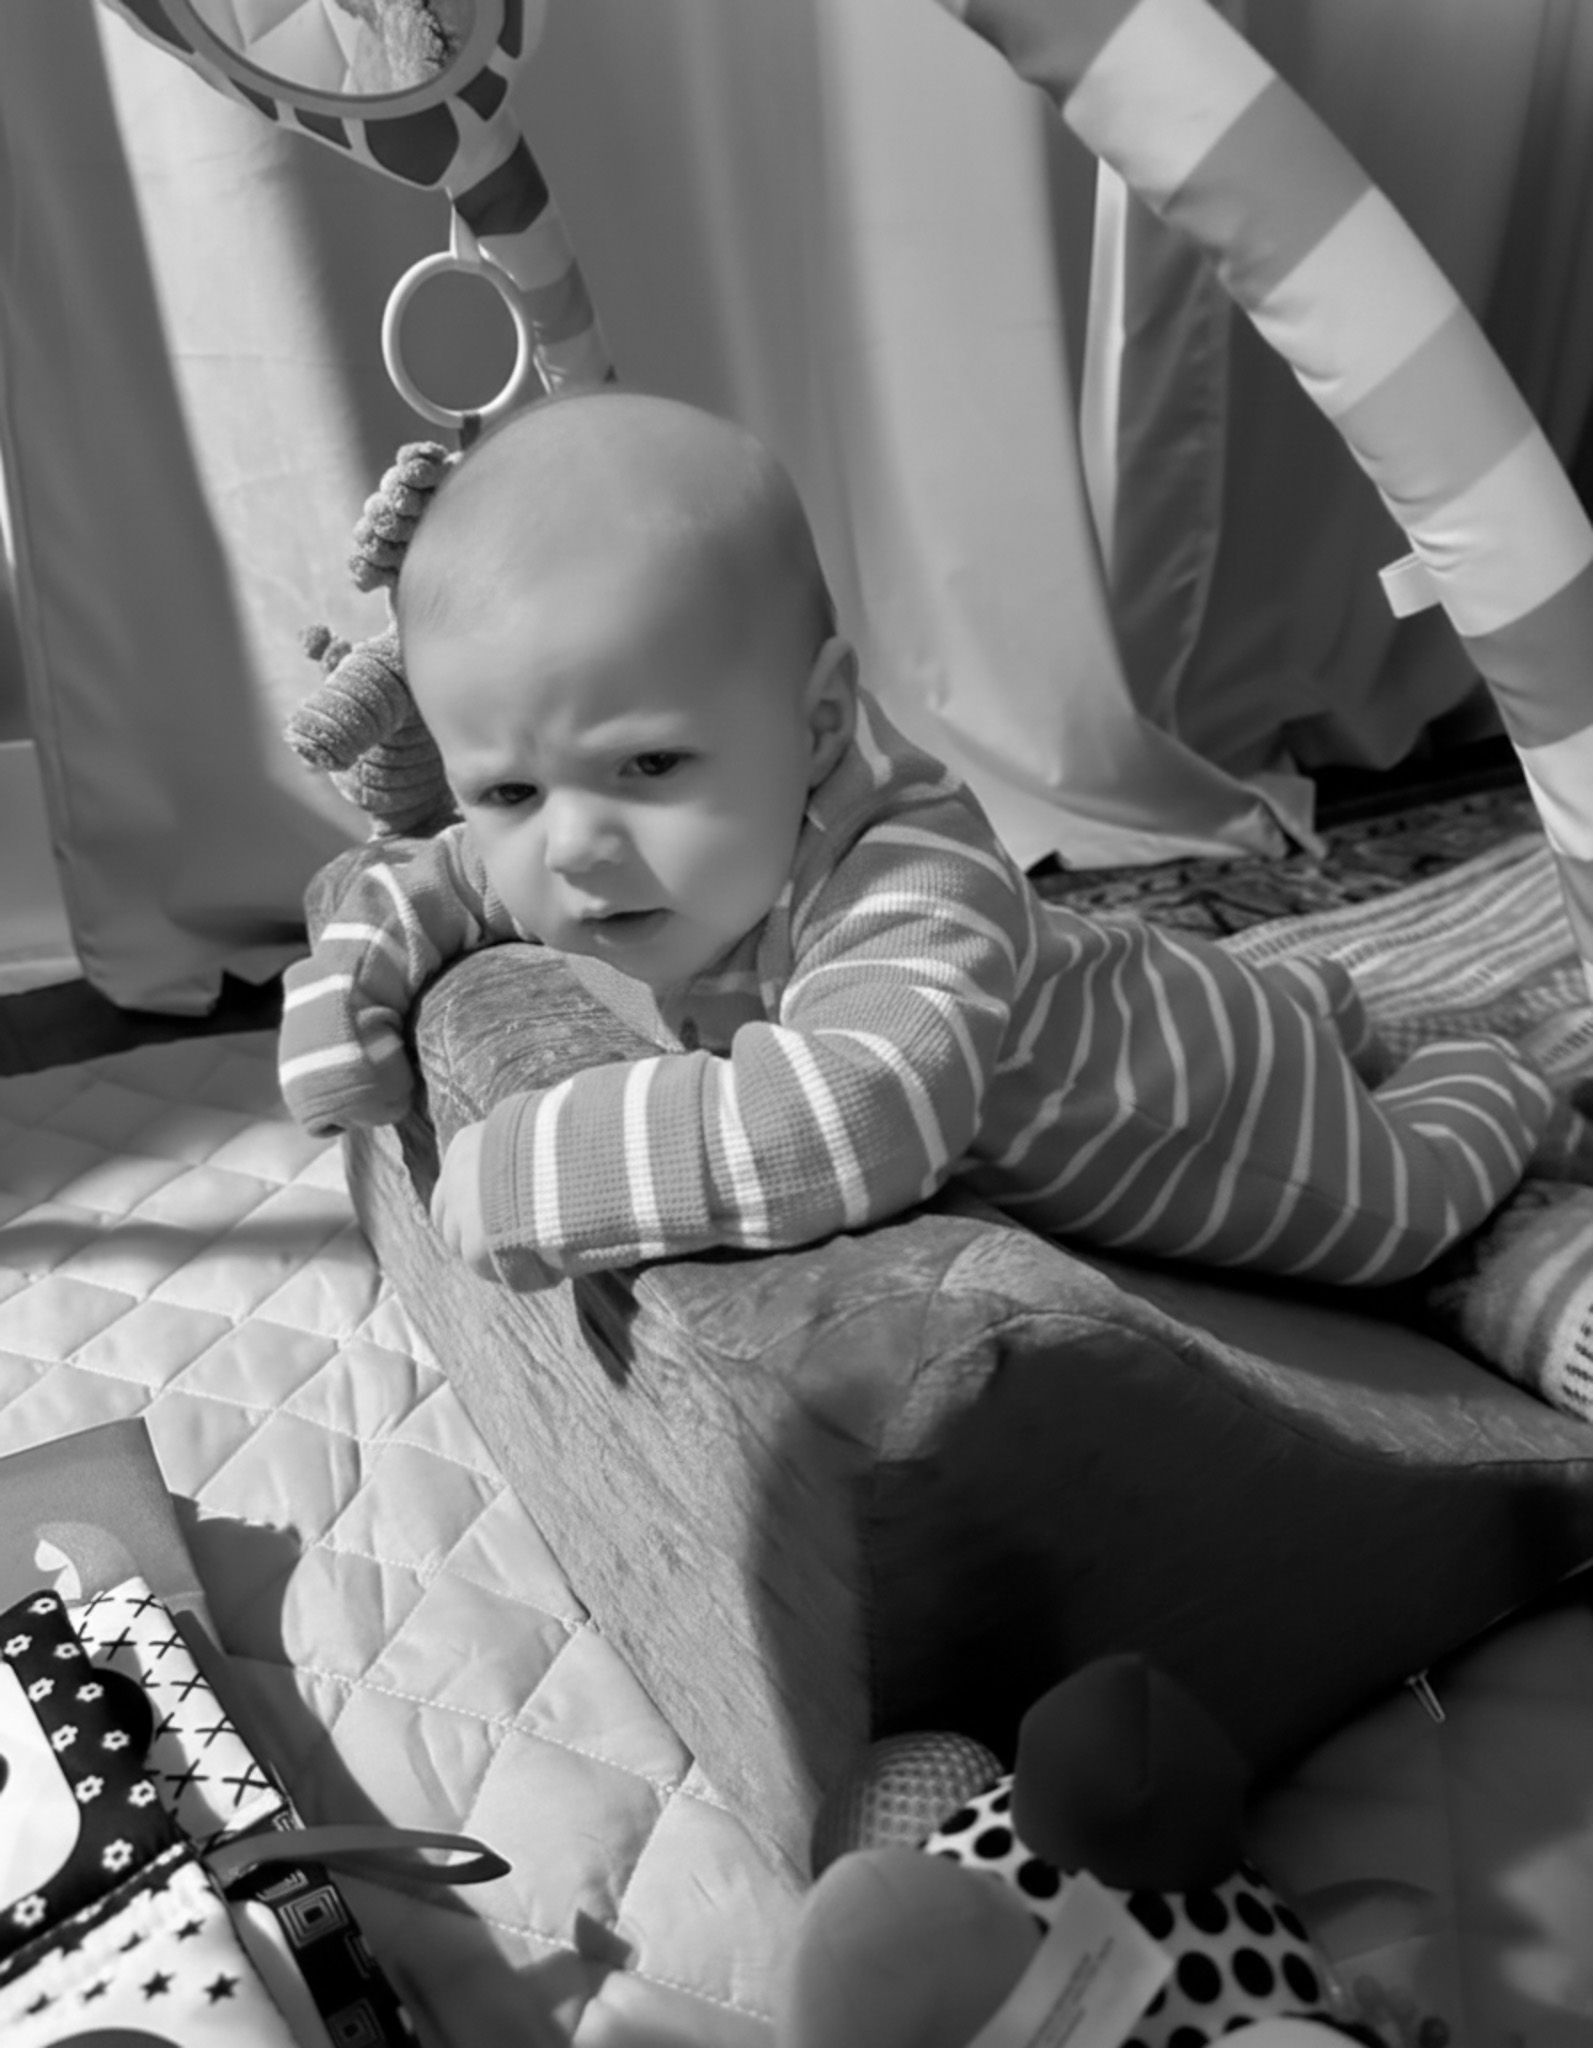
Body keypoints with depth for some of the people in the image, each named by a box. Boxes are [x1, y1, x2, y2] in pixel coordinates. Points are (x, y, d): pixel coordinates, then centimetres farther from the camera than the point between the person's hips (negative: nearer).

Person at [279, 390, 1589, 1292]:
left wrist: (525, 1168, -61)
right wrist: (353, 968, -24)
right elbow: (440, 876, -5)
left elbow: (851, 1113, -70)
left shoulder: (916, 882, -52)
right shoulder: (550, 851, -26)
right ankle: (1310, 1001, 63)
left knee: (1394, 1209, 24)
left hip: (1208, 1103, -6)